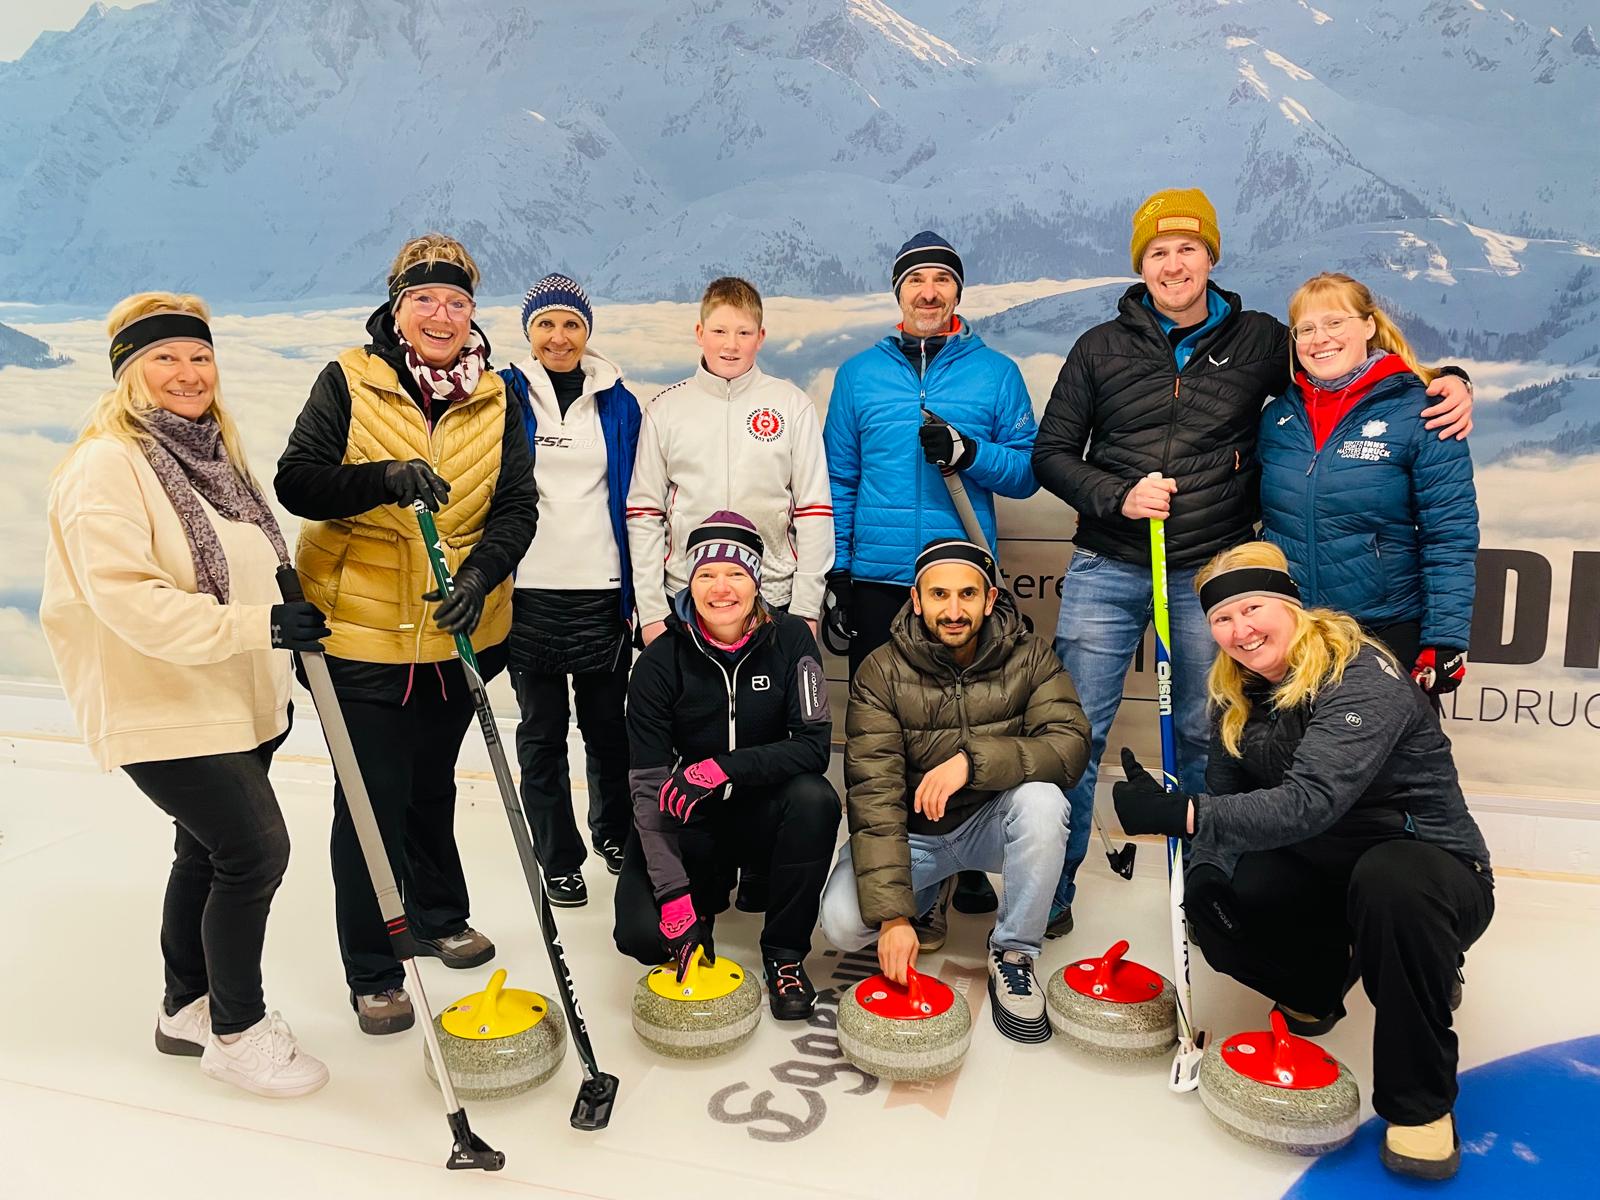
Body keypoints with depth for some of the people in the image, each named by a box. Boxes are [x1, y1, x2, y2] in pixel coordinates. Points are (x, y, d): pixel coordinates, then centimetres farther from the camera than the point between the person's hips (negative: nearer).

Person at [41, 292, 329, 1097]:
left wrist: (279, 673, 20)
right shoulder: (107, 465, -15)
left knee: (208, 854, 18)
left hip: (235, 702, 9)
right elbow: (127, 599, -25)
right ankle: (237, 1030, 11)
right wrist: (256, 627, -27)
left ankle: (187, 1010, 36)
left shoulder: (212, 453, 11)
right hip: (162, 709, -8)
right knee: (255, 851, -9)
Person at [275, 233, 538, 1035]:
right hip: (361, 630, -3)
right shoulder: (348, 381, -7)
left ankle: (438, 917, 42)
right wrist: (385, 479, -29)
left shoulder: (494, 399, 1)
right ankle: (372, 973, 18)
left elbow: (517, 507, -3)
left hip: (457, 629, 4)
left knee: (432, 784, 21)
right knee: (372, 799, 2)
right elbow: (296, 483, -12)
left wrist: (482, 573, -21)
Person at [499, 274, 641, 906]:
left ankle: (614, 832, 34)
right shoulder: (505, 397, 1)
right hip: (529, 592, -1)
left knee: (607, 724, 10)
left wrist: (639, 591, 8)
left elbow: (635, 499, 11)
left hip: (600, 592, 1)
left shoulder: (618, 402, 7)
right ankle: (558, 858, 22)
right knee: (542, 731, 7)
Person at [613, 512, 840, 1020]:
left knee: (815, 798, -32)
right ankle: (710, 890, 16)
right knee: (641, 933, -21)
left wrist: (723, 769, -33)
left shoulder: (790, 639, -13)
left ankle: (784, 953, -11)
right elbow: (648, 785, -18)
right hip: (687, 822, 0)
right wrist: (675, 897, -27)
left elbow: (814, 745, -18)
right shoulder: (660, 662, -15)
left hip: (763, 807, 0)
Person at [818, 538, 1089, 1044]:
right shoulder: (881, 672, -15)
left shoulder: (1030, 657, -10)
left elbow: (1070, 745, -24)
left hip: (991, 822, 0)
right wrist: (892, 915, -30)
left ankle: (1013, 953, -10)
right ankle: (925, 893, 14)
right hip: (911, 830, 0)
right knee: (842, 921, -23)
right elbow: (874, 795, -22)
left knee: (1042, 800, -32)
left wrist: (972, 760, -39)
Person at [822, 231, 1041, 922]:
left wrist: (968, 453, -14)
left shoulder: (995, 372, 9)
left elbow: (1027, 474, 5)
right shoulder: (859, 374, 11)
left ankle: (963, 867, 18)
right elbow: (837, 480, 9)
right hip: (876, 579, 1)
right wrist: (832, 575, 4)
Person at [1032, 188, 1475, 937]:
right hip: (1105, 572, 0)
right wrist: (1117, 496, -11)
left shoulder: (1258, 341, 7)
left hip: (1210, 575, 1)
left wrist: (1446, 382, 0)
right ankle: (1049, 892, 15)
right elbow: (1051, 453, 5)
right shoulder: (1102, 348, 5)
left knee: (1204, 737, 12)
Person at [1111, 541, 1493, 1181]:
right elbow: (1225, 800, 1)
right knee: (1210, 900, -19)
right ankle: (1318, 985, 14)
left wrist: (1178, 812, -41)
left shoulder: (1363, 678, -24)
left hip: (1432, 870, -6)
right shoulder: (1238, 696, 1)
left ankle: (1419, 1104, -21)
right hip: (1320, 874, 6)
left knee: (1389, 880, -40)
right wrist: (1207, 867, -18)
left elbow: (1310, 802, -37)